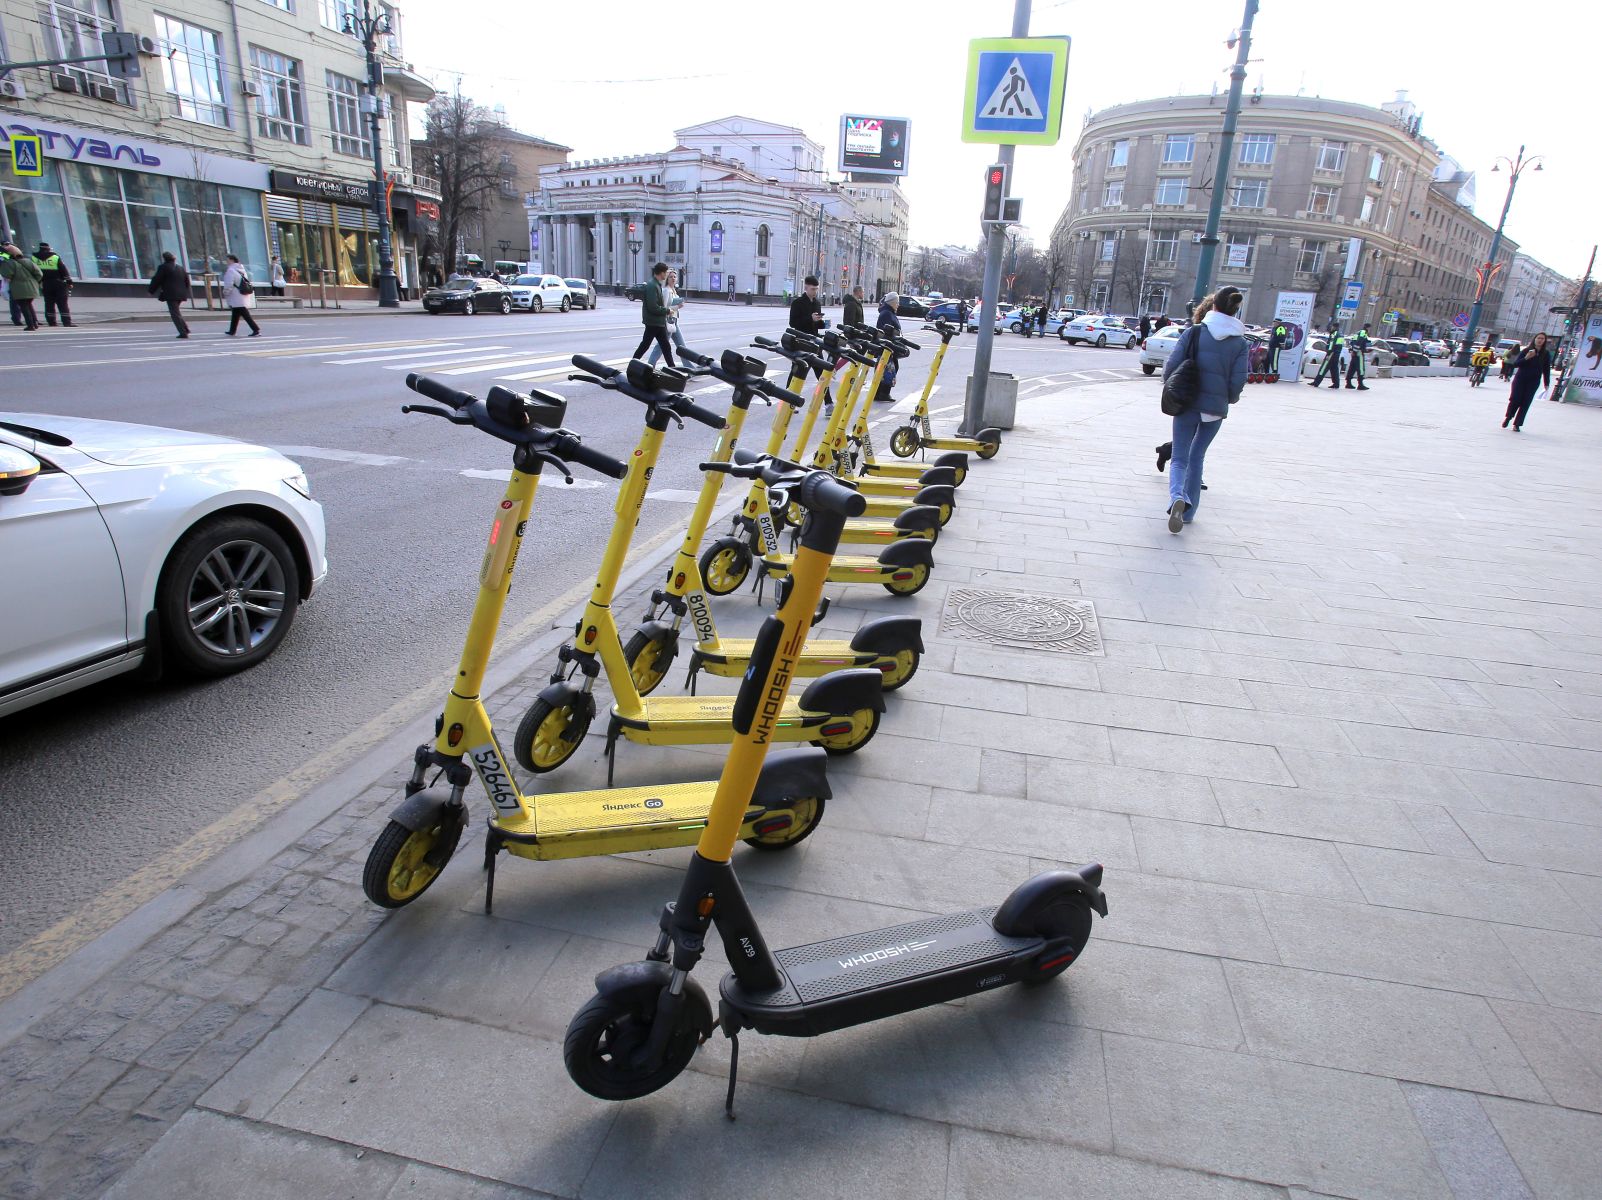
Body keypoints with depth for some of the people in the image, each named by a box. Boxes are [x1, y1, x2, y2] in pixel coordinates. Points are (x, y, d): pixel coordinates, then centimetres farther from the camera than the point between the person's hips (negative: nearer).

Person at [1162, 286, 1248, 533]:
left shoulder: (1194, 332, -5)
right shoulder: (1240, 342, 0)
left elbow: (1171, 368, -7)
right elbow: (1238, 381, -4)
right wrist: (1229, 399, 17)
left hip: (1187, 404, -2)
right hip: (1216, 409, 2)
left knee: (1180, 458, 3)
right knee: (1197, 456, 18)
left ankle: (1178, 496, -28)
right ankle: (1188, 511, 21)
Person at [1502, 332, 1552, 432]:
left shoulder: (1546, 354, 4)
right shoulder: (1526, 351, -1)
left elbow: (1546, 369, 6)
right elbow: (1515, 364, -5)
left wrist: (1546, 383, 2)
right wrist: (1526, 358, -22)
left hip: (1533, 382, 1)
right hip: (1520, 379, -1)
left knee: (1525, 403, -2)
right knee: (1515, 400, -6)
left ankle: (1517, 424, 3)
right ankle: (1507, 417, 20)